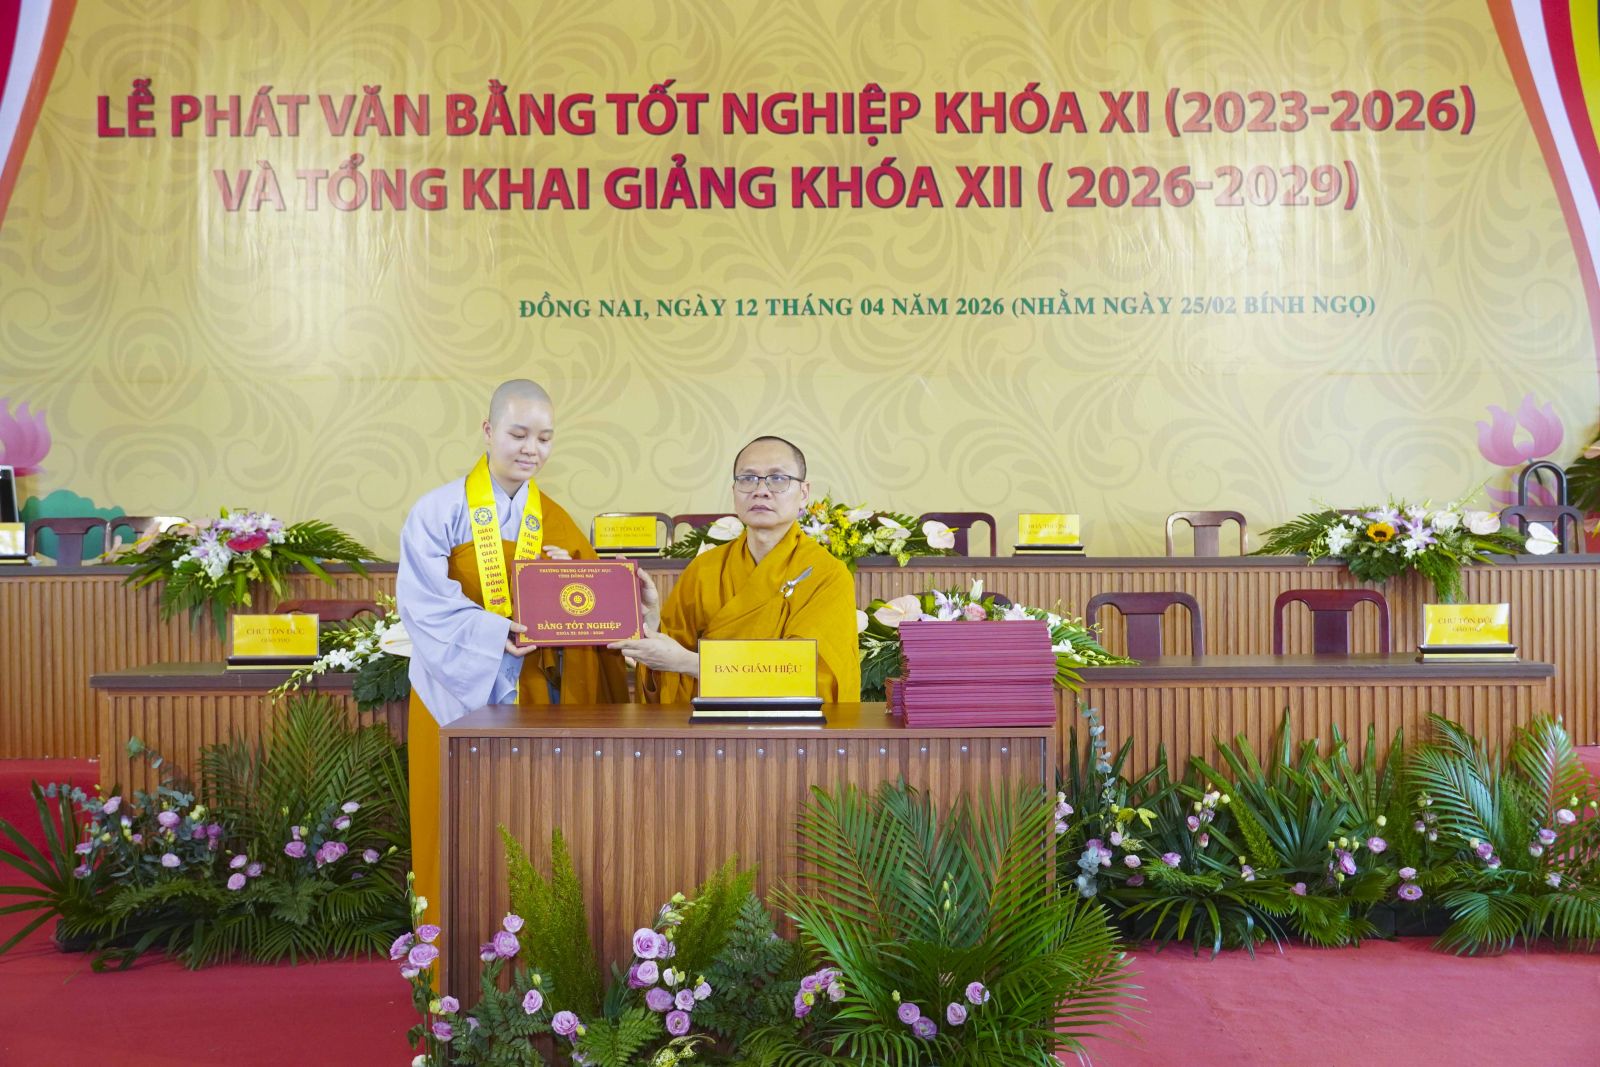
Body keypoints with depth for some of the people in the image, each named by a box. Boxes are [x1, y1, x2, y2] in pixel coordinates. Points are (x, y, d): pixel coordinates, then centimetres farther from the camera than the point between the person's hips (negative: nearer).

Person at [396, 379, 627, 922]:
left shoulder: (557, 524, 11)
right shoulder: (440, 512, -2)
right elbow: (424, 603, -13)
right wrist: (495, 632, -25)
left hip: (533, 700, 3)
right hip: (459, 698, -3)